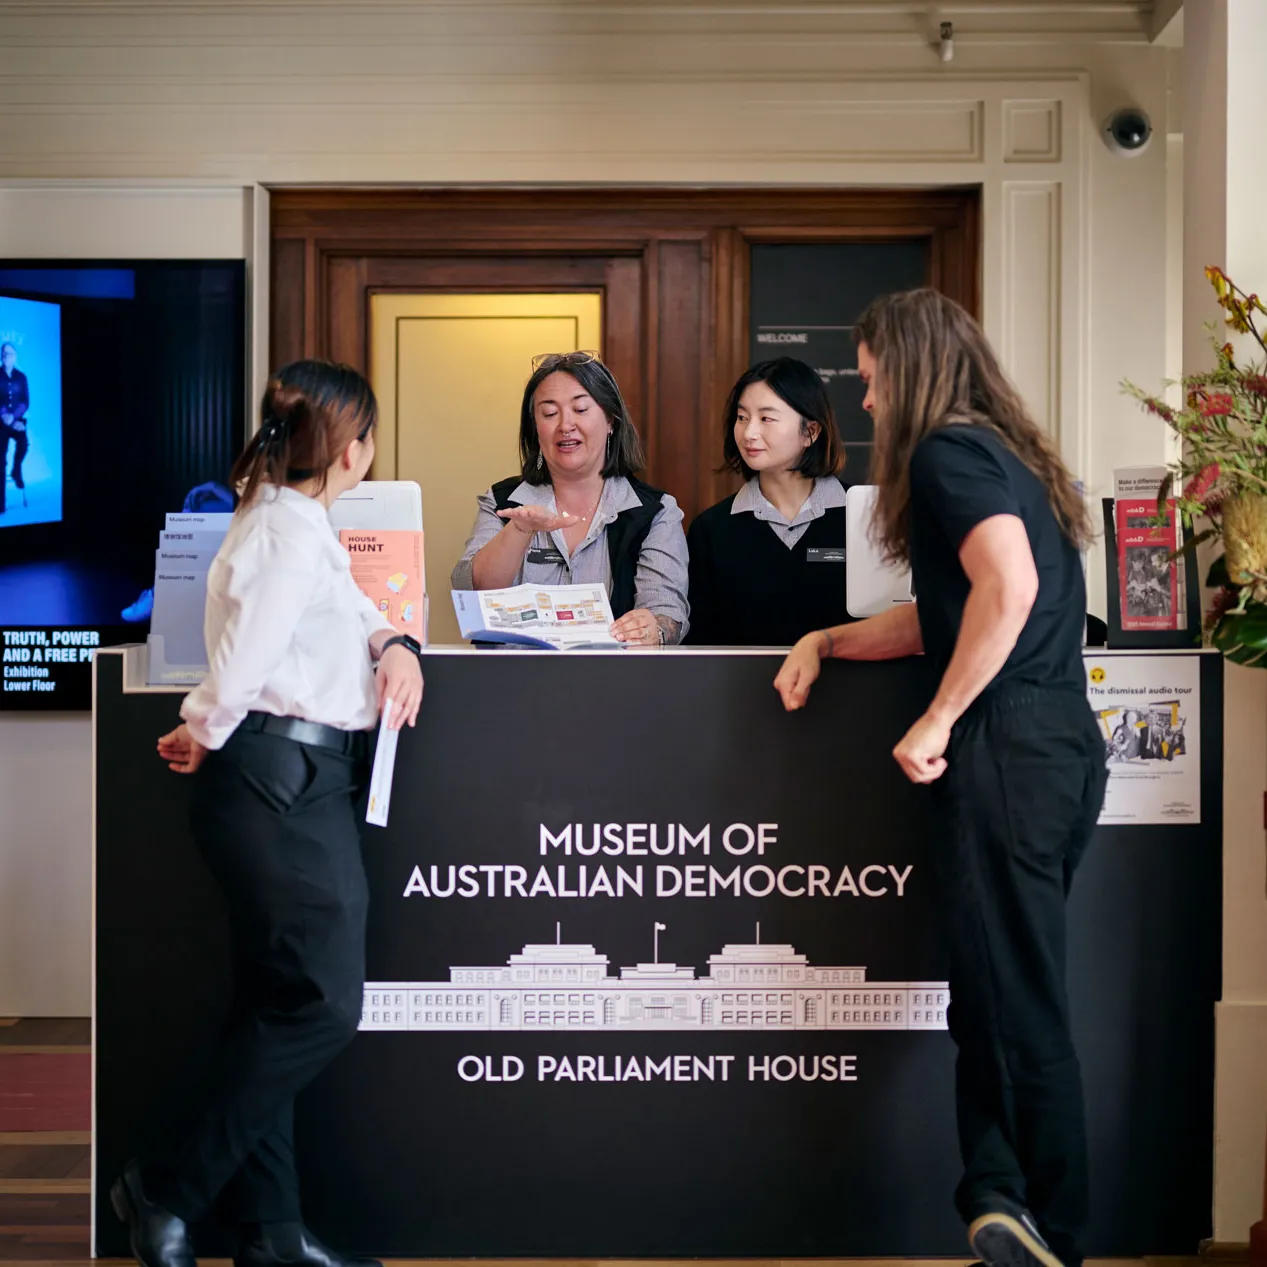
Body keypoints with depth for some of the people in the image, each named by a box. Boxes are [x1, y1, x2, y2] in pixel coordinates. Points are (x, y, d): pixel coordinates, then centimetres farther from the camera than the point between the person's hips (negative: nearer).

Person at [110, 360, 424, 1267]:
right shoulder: (294, 529, -14)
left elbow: (345, 607, 31)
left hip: (287, 784, 10)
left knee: (276, 1006, 11)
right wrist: (204, 735, -3)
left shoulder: (292, 518, 17)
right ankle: (170, 1190, 5)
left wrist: (392, 641, 10)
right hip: (284, 780, -10)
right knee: (322, 1003, -6)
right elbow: (241, 663, -21)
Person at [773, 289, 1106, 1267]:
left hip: (1009, 746, -9)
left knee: (1020, 1011, -5)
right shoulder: (1008, 455, 23)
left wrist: (940, 718, -17)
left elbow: (1008, 587, -23)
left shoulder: (948, 452, -6)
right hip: (1063, 744, 9)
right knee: (993, 1000, 12)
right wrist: (828, 640, 22)